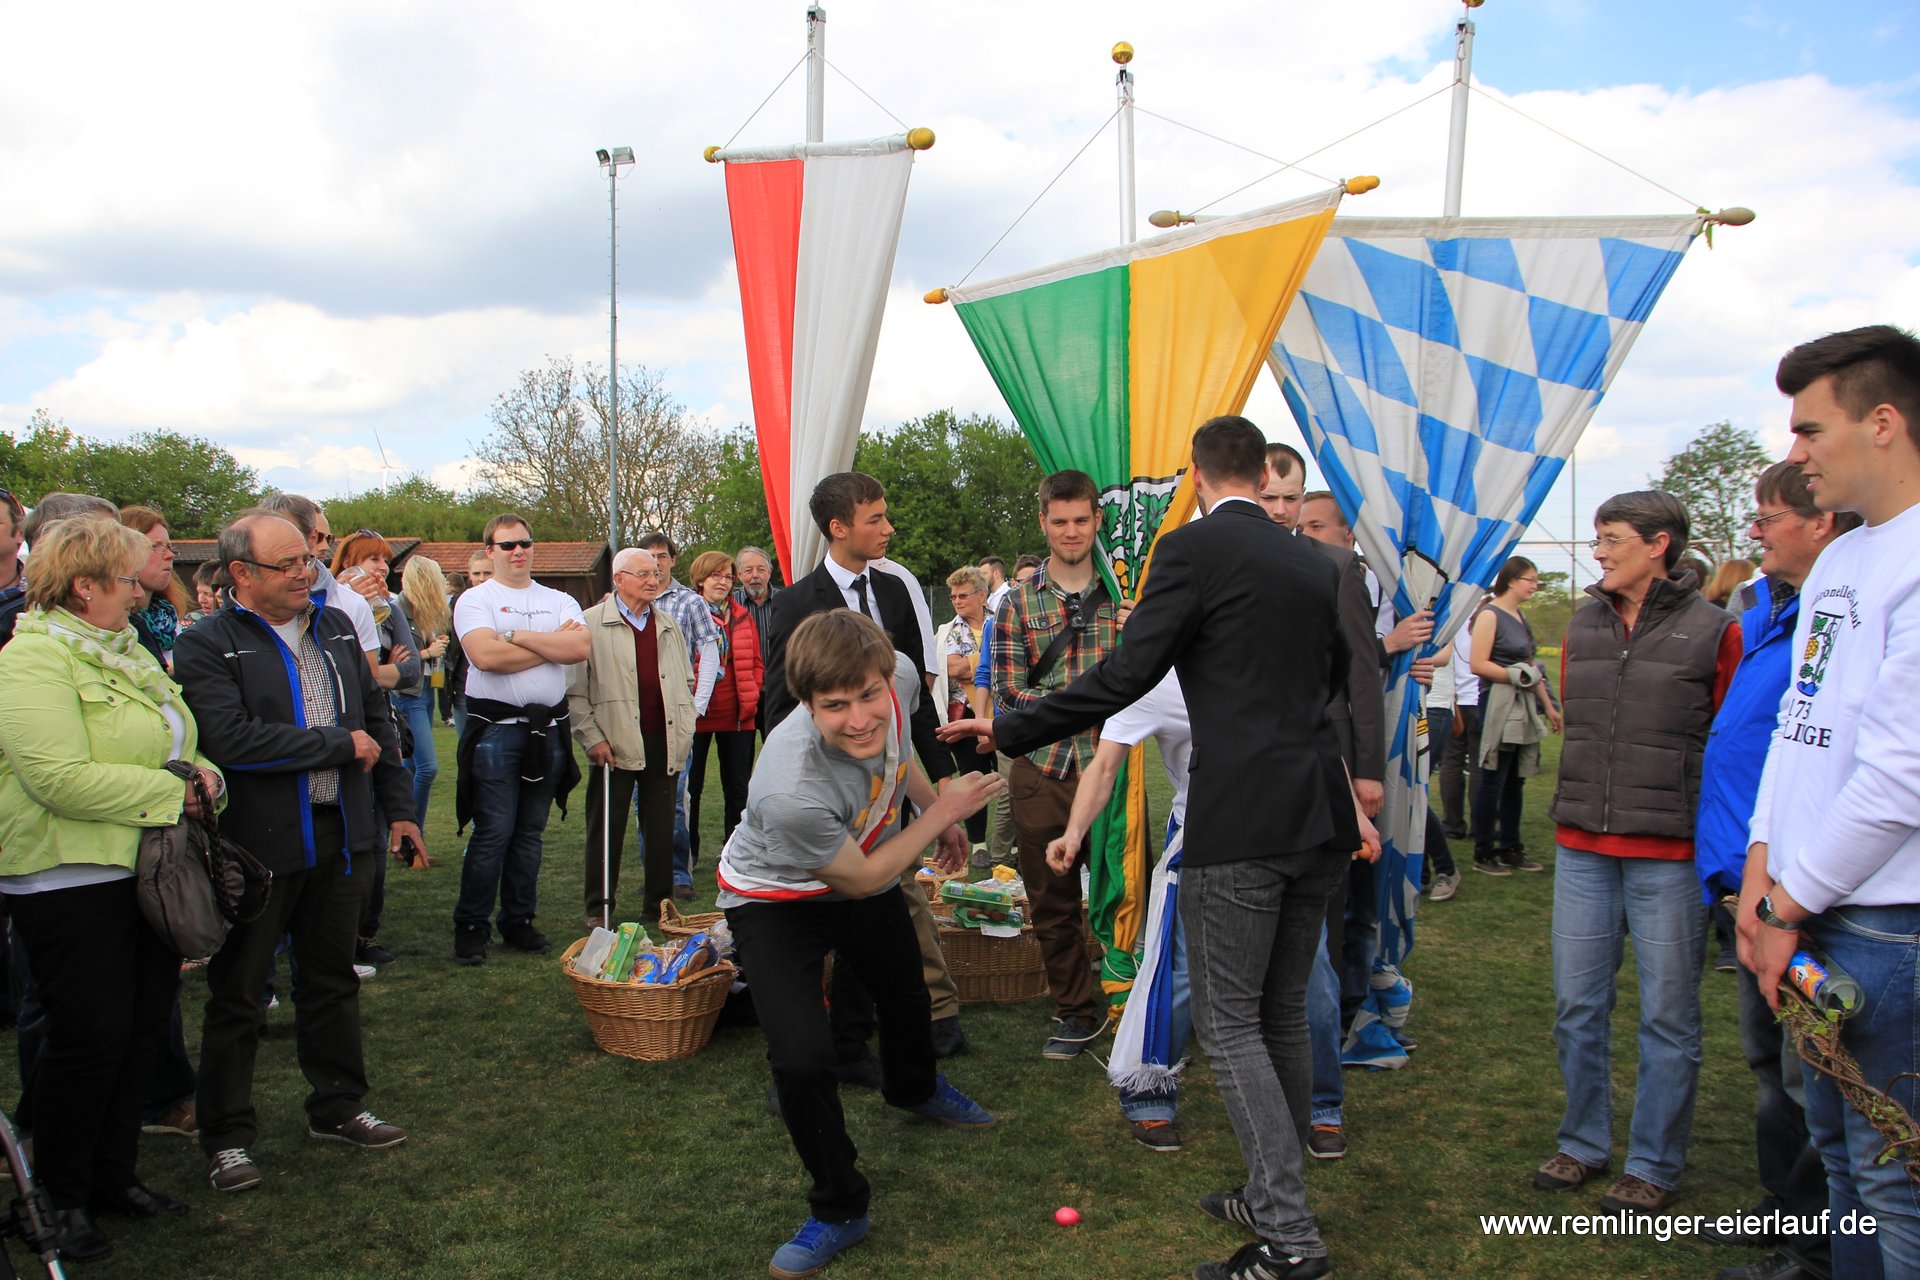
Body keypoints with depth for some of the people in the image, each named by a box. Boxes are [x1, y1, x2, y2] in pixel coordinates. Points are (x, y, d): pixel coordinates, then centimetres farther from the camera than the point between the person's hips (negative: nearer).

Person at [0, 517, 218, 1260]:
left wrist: (201, 771, 3)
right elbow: (61, 779, -24)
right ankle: (64, 1198, 18)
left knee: (143, 1028, 13)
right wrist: (170, 793, -18)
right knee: (90, 1036, -1)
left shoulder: (126, 652, 14)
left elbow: (171, 744, 24)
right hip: (72, 880, -8)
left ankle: (114, 1175, 28)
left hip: (149, 872, 8)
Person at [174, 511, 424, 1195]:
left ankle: (338, 1107, 31)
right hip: (257, 846, -5)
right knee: (236, 992, 8)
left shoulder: (336, 628, 8)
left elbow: (378, 721, 14)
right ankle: (227, 1137, 22)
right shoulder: (206, 645, -11)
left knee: (332, 978, 17)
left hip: (341, 835, 5)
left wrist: (400, 808, 9)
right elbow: (232, 740, -24)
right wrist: (341, 745, -16)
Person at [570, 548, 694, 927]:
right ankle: (599, 909, 14)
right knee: (606, 829, 4)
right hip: (614, 745, -4)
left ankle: (658, 903, 18)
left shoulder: (668, 624, 15)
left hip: (663, 743, 4)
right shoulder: (592, 623, -2)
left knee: (661, 828, 8)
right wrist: (592, 738, -10)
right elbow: (575, 689, -5)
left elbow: (686, 680, 19)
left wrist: (685, 730, 9)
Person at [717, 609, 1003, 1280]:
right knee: (801, 1056, -22)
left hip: (871, 875, 6)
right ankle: (838, 1209, 7)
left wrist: (933, 811, 7)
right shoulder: (790, 791, -46)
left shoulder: (899, 677, -29)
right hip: (777, 897, -6)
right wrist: (944, 809, -22)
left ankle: (913, 1087, 64)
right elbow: (861, 879, -26)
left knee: (906, 996, 27)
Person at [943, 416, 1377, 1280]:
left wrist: (1012, 731, -6)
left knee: (1229, 1021, 0)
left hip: (1241, 820, -8)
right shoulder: (1315, 565, 14)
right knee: (1282, 1013, 17)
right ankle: (1273, 1193, 29)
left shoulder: (1193, 547, -7)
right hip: (1320, 819, 8)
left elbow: (1126, 674, -14)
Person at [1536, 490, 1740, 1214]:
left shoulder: (1712, 630, -5)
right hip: (1581, 844, 5)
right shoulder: (1584, 626, 10)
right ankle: (1583, 1142, 27)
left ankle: (1654, 1166, 19)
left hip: (1669, 852, -5)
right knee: (1577, 1004, 11)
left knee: (1667, 1016, 6)